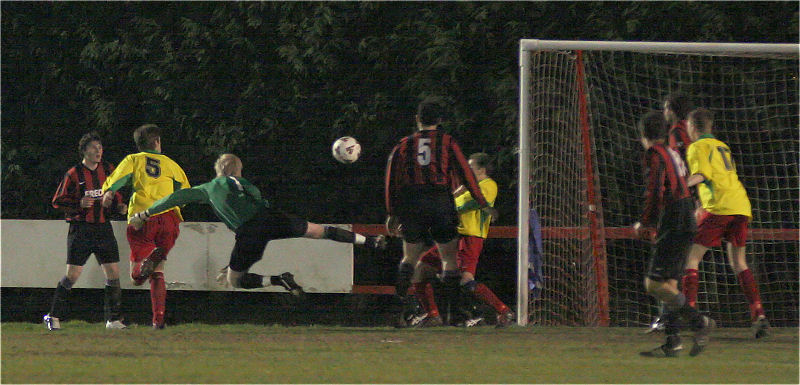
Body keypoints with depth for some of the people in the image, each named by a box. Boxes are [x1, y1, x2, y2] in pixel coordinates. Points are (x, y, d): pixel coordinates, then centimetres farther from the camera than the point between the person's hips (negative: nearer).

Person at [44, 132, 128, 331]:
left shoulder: (108, 170, 9)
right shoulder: (74, 174, -3)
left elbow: (115, 196, 21)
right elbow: (58, 202, -1)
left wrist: (119, 206, 0)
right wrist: (80, 204, -16)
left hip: (104, 227, 4)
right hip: (81, 229, -4)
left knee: (113, 274, -2)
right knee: (72, 275, -7)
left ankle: (113, 319, 7)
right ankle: (54, 317, 5)